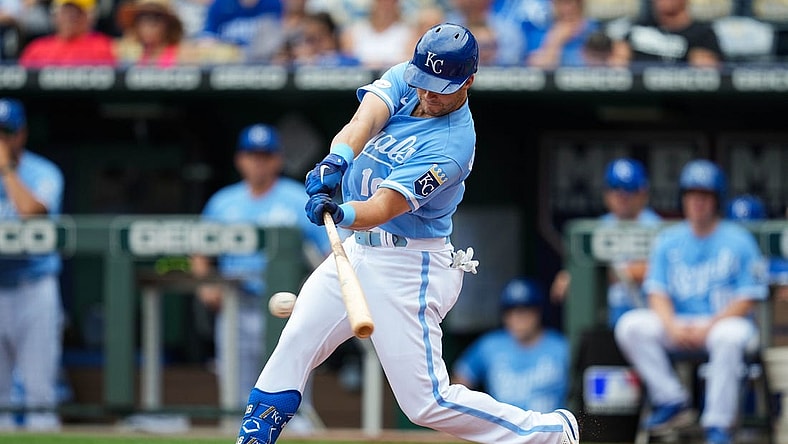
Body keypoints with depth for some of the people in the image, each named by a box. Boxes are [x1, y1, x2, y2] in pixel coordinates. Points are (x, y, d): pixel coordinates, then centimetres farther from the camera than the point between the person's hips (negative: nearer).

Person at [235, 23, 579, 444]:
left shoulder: (451, 147, -23)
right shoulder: (404, 80, -2)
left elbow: (384, 207, -30)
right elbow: (366, 117, -21)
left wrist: (342, 214, -51)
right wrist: (338, 158, -42)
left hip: (406, 269, -8)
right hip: (357, 249, 8)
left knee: (428, 403, -7)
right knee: (293, 347, 6)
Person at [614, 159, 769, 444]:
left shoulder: (738, 241, -1)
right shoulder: (668, 240, 9)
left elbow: (747, 299, -6)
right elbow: (657, 293, 4)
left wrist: (708, 327, -19)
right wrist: (672, 327, -17)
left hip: (726, 321, -4)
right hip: (678, 323, 4)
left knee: (729, 337, -39)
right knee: (631, 325, -21)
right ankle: (672, 402, -18)